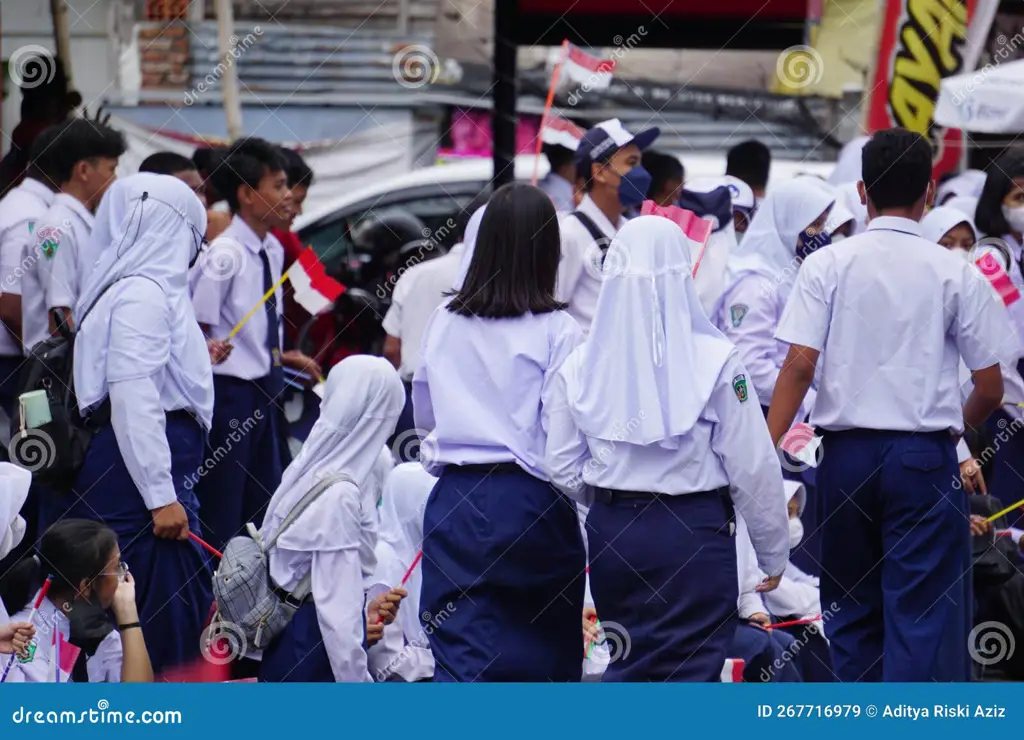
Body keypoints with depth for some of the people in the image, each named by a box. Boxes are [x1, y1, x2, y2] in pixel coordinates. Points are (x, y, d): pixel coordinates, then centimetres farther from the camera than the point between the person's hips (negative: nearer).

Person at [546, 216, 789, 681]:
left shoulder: (580, 366, -2)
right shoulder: (715, 361, -11)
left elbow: (563, 468, 2)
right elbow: (753, 468, -8)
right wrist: (773, 552, 4)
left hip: (612, 532, 4)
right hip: (695, 533, -4)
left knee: (630, 665, 21)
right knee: (689, 676, 2)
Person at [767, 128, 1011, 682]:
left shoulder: (828, 265, 0)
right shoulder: (954, 274, -1)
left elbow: (799, 366, -8)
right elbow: (990, 389, 2)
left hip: (846, 452, 2)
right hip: (925, 455, -2)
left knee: (852, 608, 14)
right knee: (922, 614, -3)